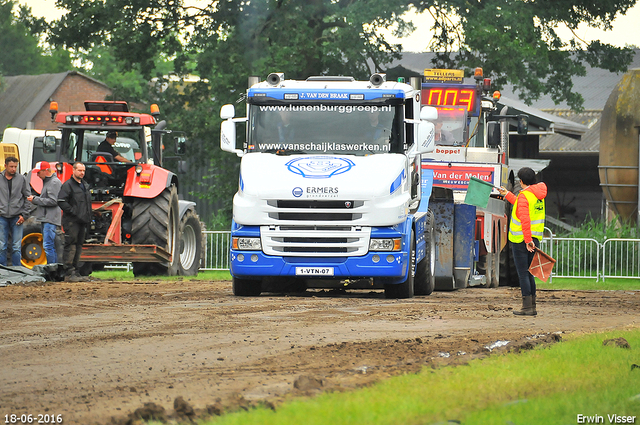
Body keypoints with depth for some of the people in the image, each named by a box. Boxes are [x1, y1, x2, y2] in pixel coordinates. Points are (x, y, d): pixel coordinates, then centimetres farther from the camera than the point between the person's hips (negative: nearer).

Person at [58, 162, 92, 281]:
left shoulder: (85, 185, 18)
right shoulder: (68, 185, -9)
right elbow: (61, 201, -18)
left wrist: (89, 215, 16)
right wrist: (73, 211, -19)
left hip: (82, 221, 9)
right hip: (71, 221, -9)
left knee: (78, 246, 11)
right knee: (71, 246, -10)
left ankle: (75, 272, 16)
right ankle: (69, 273, -11)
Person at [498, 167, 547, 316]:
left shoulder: (524, 196, -15)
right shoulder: (539, 195, 11)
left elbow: (525, 219, -25)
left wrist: (528, 241, -27)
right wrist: (507, 195, 39)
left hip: (521, 240, -8)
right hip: (535, 239, 8)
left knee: (523, 274, -5)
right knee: (529, 274, 14)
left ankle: (527, 307, -6)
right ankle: (532, 307, 14)